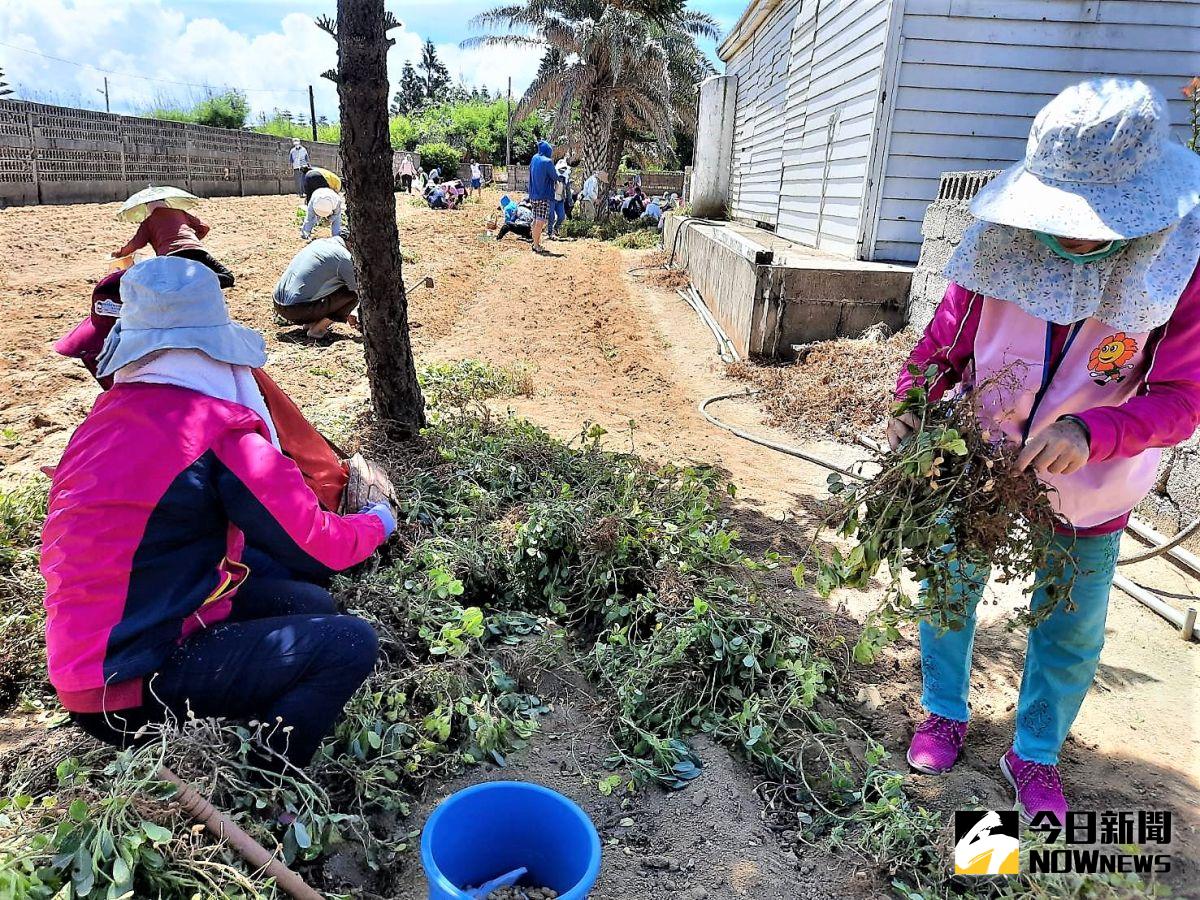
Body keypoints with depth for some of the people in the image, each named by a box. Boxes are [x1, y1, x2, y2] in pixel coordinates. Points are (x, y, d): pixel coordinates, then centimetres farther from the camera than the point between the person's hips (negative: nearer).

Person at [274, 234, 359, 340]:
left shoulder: (318, 243, 17)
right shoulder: (343, 256, -9)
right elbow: (357, 290, 4)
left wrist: (346, 313, 35)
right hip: (296, 309, -8)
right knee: (352, 295, -2)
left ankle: (310, 321, 16)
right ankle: (317, 329, -3)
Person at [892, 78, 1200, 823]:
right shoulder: (1004, 251, -17)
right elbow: (943, 345, -6)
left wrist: (1092, 430, -38)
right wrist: (912, 404, -23)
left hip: (1088, 497, 0)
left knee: (1070, 636, 14)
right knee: (949, 592, 15)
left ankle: (1037, 756, 40)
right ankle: (945, 713, 42)